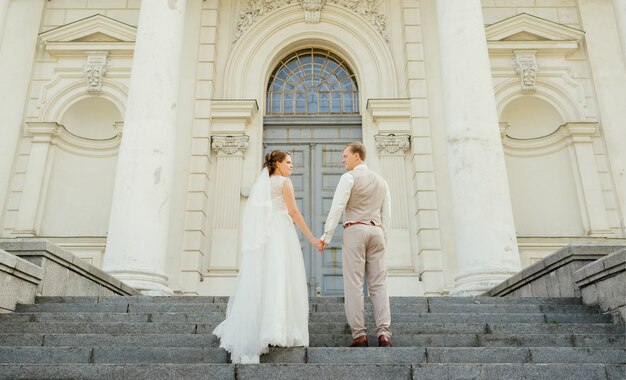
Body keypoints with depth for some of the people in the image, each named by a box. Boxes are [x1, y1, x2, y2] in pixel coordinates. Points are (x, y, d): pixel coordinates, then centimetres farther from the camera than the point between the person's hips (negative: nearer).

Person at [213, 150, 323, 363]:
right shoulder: (284, 182, 0)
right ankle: (279, 331, -13)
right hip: (280, 233, -6)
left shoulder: (260, 182, 19)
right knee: (281, 281, -7)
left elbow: (252, 215, 17)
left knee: (259, 281, 8)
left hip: (261, 238, 7)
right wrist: (312, 238, -7)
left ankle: (249, 334, 10)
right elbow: (294, 213, -8)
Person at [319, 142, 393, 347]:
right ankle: (384, 333, -3)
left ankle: (359, 334, -6)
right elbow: (386, 213, 17)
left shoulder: (349, 177, 0)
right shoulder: (380, 180, 19)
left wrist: (327, 235, -9)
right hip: (376, 231, 6)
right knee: (378, 284, 3)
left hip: (355, 230, -5)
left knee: (354, 284, -4)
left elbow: (337, 207, -10)